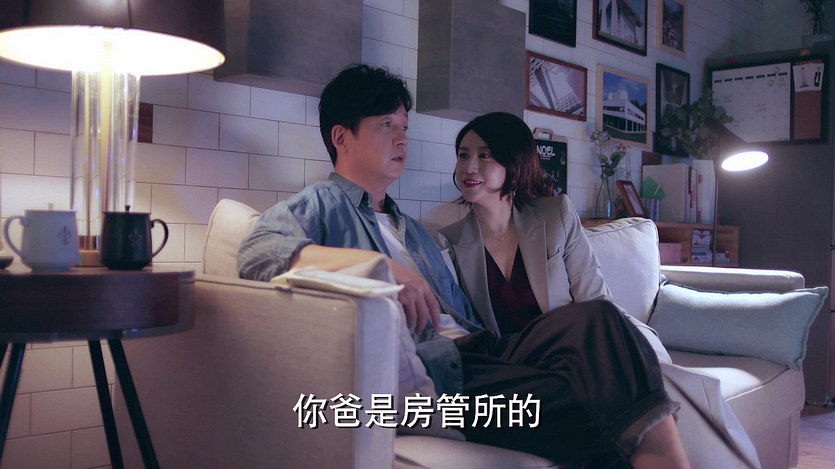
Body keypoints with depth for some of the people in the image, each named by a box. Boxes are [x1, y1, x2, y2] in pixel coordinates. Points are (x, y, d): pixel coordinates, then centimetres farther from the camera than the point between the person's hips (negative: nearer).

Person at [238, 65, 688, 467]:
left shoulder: (412, 228, 33)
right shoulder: (318, 206, 8)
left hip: (471, 352, 7)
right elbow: (256, 252, -15)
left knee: (597, 318, -20)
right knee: (566, 399, -31)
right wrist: (378, 264, -24)